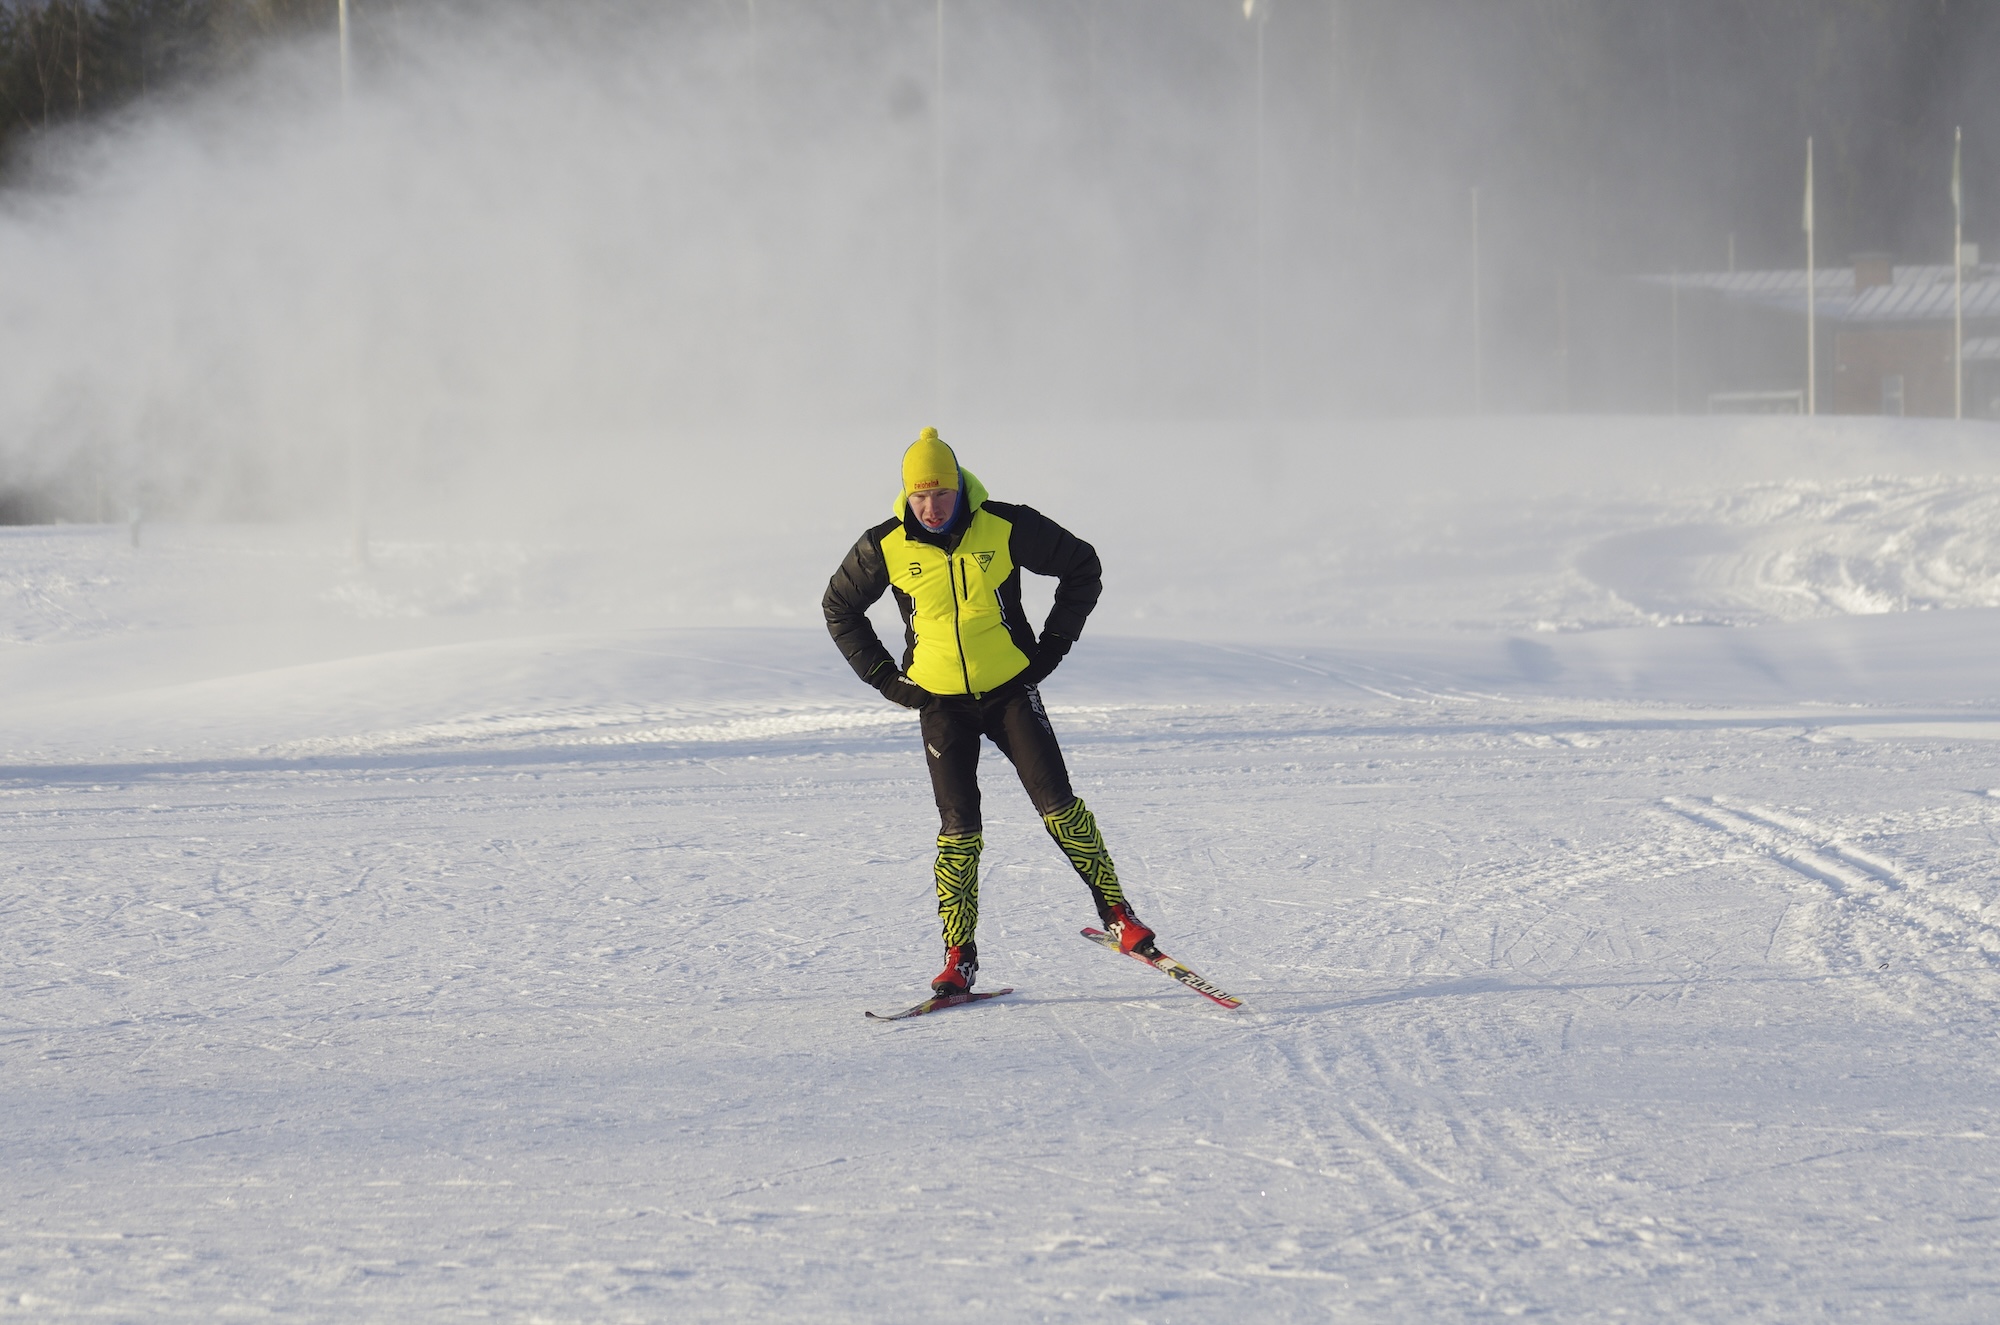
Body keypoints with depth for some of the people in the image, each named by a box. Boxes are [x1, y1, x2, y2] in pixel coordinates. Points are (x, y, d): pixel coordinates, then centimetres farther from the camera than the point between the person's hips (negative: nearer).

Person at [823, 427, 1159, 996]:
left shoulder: (1005, 528, -12)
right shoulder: (886, 547, -8)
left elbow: (1082, 567, 2)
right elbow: (840, 608, 9)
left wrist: (1051, 648, 0)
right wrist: (885, 677, 4)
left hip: (1011, 690, 0)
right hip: (941, 703, 0)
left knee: (1057, 803, -9)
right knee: (959, 827, -6)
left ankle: (1115, 911, 6)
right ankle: (959, 957, 1)